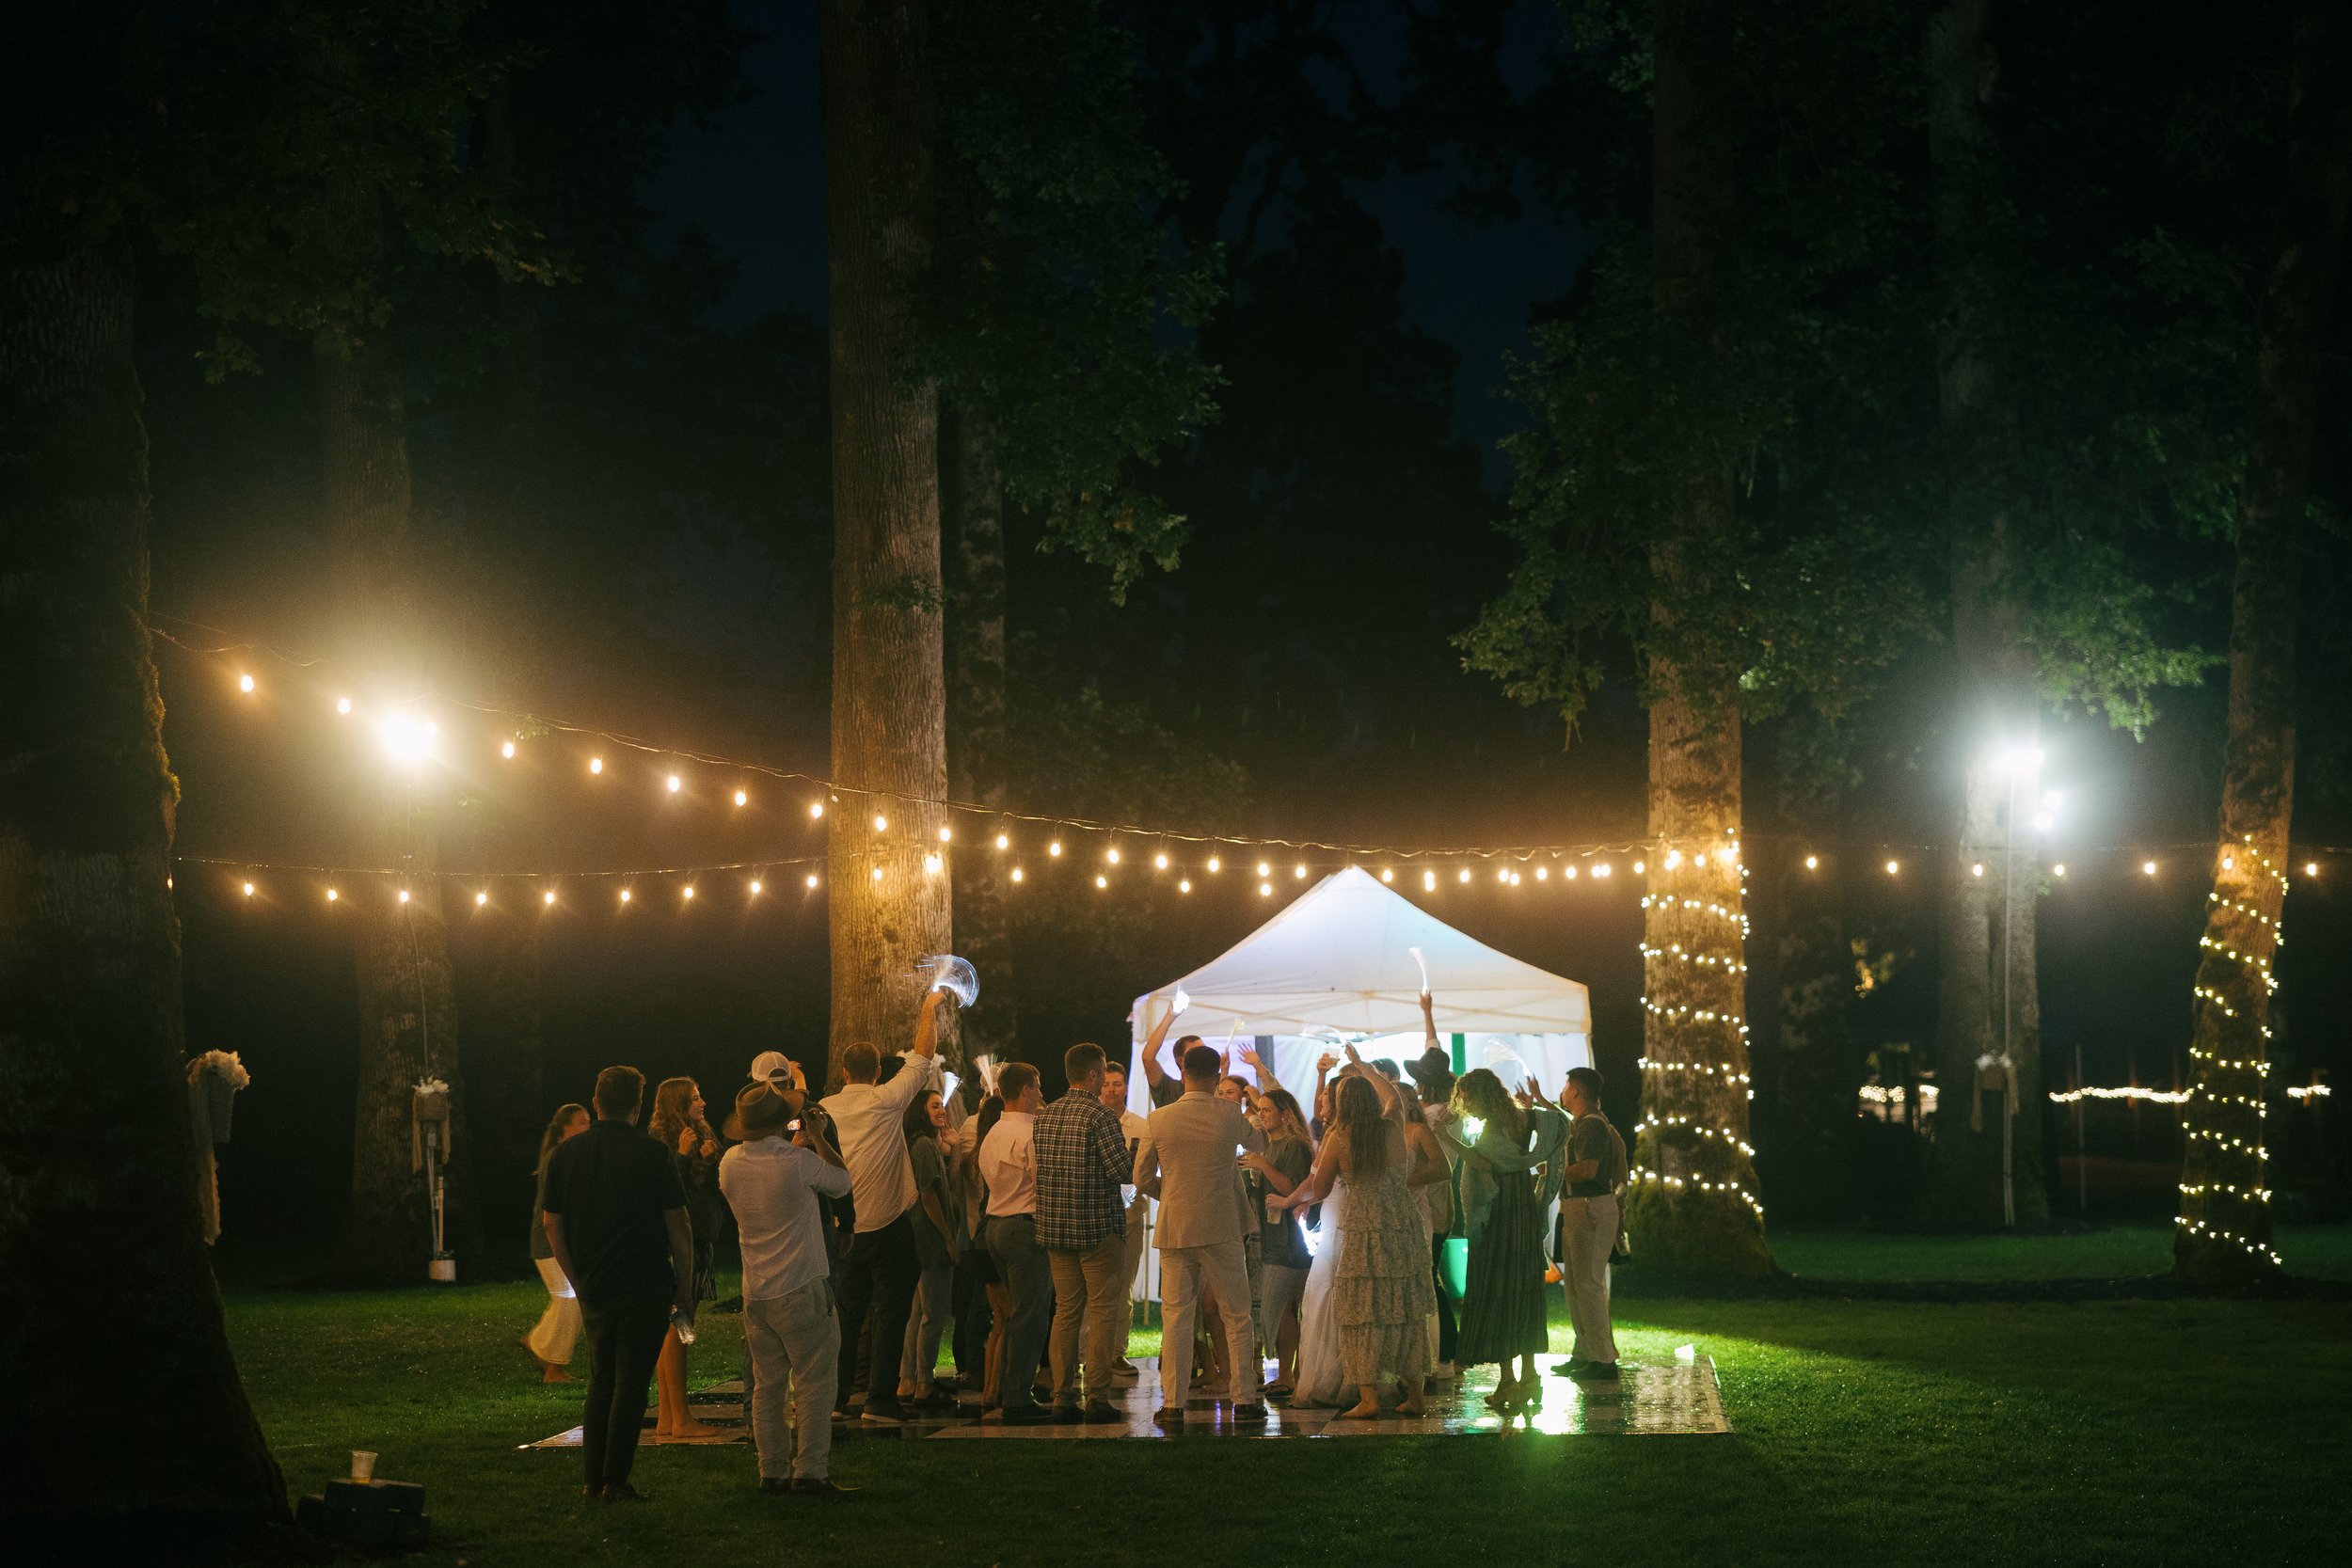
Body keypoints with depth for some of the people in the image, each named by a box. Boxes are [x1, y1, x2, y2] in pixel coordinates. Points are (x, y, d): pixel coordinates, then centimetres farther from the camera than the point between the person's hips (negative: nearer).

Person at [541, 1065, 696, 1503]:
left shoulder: (565, 1155, 4)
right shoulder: (653, 1155, -7)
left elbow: (553, 1228, 8)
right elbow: (677, 1227, -6)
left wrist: (580, 1285, 16)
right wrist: (685, 1289, 2)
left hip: (594, 1288, 4)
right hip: (646, 1287, -4)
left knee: (600, 1381, 15)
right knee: (631, 1383, 0)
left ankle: (593, 1478, 14)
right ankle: (615, 1480, -2)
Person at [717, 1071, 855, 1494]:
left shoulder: (730, 1163, 2)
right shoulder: (799, 1160, -15)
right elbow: (842, 1182, 4)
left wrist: (796, 1142, 27)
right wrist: (814, 1132, 9)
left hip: (755, 1294, 6)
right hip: (801, 1288, -6)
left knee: (767, 1384, 11)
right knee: (813, 1381, 0)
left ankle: (772, 1471, 12)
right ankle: (809, 1471, -5)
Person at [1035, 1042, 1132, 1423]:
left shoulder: (1044, 1116, 8)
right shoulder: (1100, 1117, -13)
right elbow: (1123, 1172, -16)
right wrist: (1132, 1155, 4)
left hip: (1054, 1226, 6)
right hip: (1098, 1227, -6)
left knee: (1066, 1310, 10)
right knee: (1103, 1312, -1)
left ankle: (1063, 1398, 9)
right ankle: (1097, 1398, -5)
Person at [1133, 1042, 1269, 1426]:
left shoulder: (1158, 1120, -3)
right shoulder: (1229, 1115, -5)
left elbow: (1142, 1177, 3)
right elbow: (1258, 1145, 16)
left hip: (1174, 1229, 1)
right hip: (1221, 1230, -1)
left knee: (1175, 1318, 5)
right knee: (1236, 1316, 7)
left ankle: (1173, 1404, 3)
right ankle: (1244, 1399, 7)